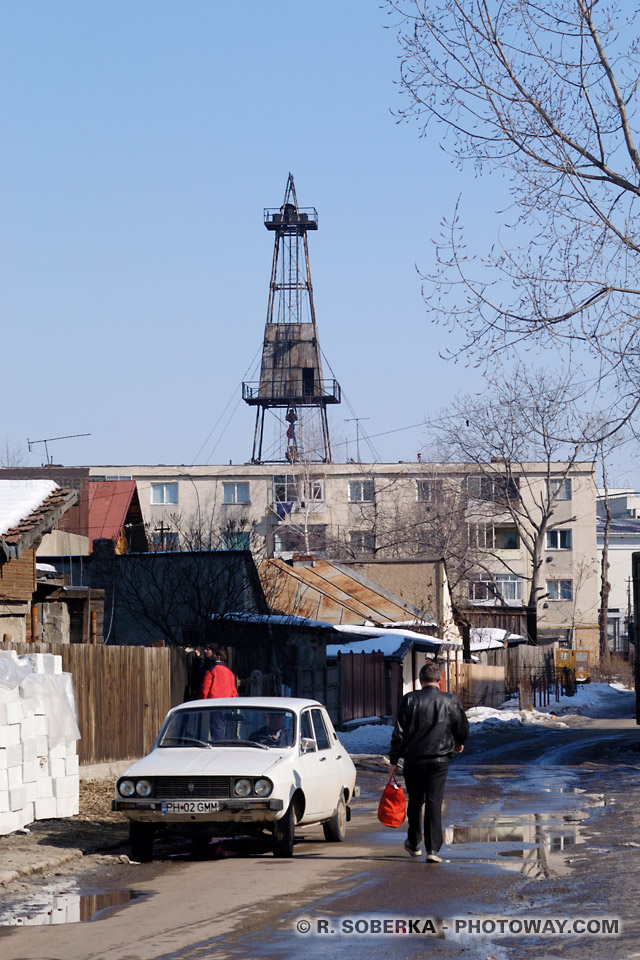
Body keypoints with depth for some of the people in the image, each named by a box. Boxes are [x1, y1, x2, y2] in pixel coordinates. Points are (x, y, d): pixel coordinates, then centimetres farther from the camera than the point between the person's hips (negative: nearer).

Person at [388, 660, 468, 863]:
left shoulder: (410, 700, -4)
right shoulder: (450, 702, -1)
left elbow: (399, 732, -5)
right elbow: (463, 729, 12)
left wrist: (393, 760, 1)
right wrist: (458, 743, 35)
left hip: (413, 759, 0)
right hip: (439, 760, 0)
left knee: (415, 802, 16)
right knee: (434, 803, 0)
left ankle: (414, 843, 31)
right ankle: (433, 849, -9)